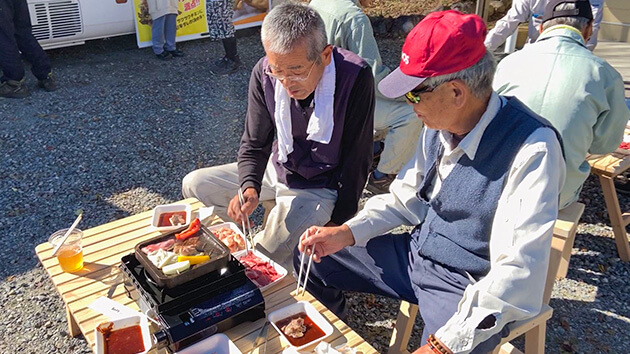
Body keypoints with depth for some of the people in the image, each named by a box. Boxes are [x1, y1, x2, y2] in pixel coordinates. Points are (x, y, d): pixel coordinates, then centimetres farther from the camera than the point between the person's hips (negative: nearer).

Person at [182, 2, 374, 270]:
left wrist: (336, 223, -15)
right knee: (193, 186, 4)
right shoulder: (264, 74, -17)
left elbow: (357, 158, -20)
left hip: (321, 188, -5)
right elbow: (254, 144, -7)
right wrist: (249, 189, -28)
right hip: (278, 168, 5)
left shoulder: (355, 78, -29)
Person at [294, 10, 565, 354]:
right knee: (310, 258, 8)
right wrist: (345, 234, -7)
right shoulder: (439, 125, -5)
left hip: (470, 288, -6)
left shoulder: (532, 150, -27)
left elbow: (518, 272, -28)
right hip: (417, 252, 7)